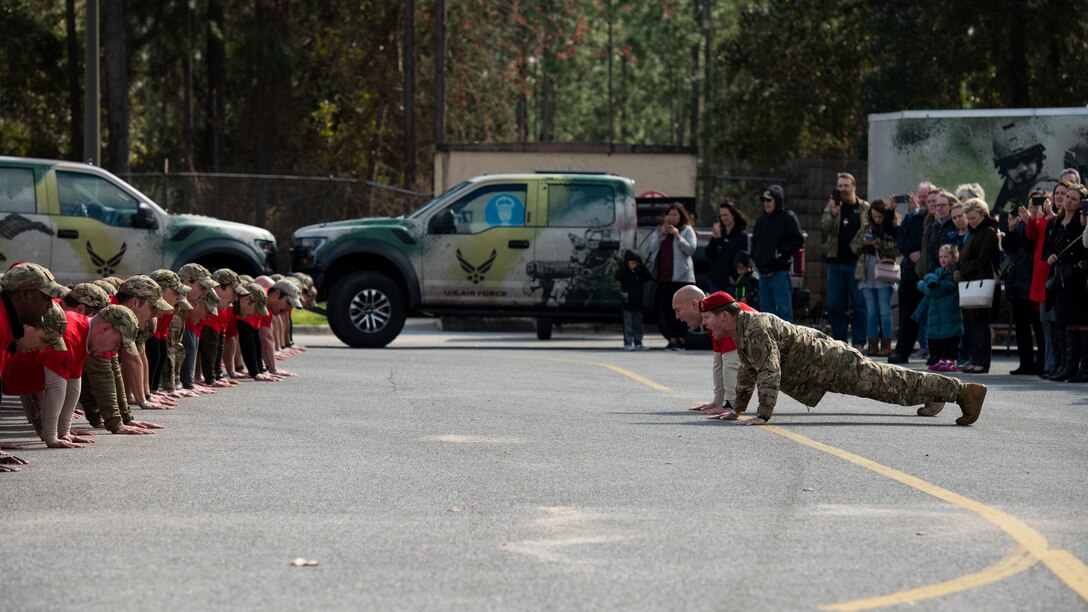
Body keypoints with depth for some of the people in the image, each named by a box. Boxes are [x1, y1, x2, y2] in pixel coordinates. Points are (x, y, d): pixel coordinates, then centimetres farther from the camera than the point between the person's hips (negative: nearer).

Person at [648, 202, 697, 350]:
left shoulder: (687, 230, 5)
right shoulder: (660, 230, 17)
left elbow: (691, 249, -7)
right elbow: (652, 247, 6)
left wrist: (678, 236, -15)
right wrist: (661, 234, -6)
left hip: (681, 275, -4)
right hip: (664, 276, 5)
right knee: (668, 309, 3)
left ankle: (681, 339, -2)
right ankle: (672, 339, 5)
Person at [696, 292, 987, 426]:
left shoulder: (755, 330, -24)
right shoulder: (742, 330, 10)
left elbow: (769, 372, -34)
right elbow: (748, 371, 25)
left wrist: (763, 414, -35)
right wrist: (737, 409, 24)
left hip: (831, 363, -10)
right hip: (821, 355, 10)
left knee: (888, 383, -9)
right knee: (884, 381, 25)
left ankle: (963, 391, -8)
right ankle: (935, 393, 41)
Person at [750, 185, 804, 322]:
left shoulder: (788, 218, -4)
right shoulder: (761, 220, 17)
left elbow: (798, 241, -9)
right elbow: (755, 242, 27)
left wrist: (781, 253, -14)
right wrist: (755, 256, 10)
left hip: (779, 272, -8)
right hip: (763, 272, 8)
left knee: (784, 310, -8)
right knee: (765, 308, 11)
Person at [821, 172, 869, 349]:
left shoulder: (865, 209, 4)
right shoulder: (832, 206, 9)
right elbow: (824, 227, -6)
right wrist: (833, 214, -25)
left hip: (857, 263, -3)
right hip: (836, 262, 3)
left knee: (859, 304, -2)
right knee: (835, 305, 5)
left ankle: (859, 342, 2)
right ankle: (839, 341, 13)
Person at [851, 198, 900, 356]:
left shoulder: (894, 229, -3)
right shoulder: (866, 228, 13)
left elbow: (897, 249, -14)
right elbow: (854, 247, 13)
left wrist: (878, 243, -17)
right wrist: (863, 242, -7)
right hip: (867, 273, 5)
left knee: (885, 311, -3)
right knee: (871, 311, 8)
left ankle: (886, 345, 1)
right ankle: (873, 343, 11)